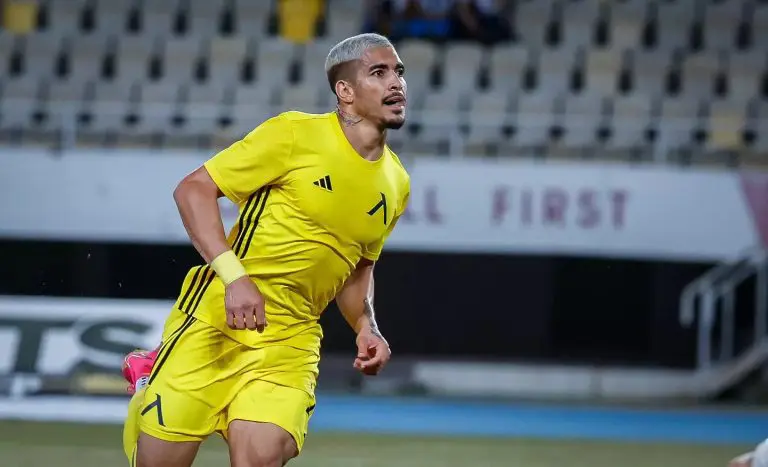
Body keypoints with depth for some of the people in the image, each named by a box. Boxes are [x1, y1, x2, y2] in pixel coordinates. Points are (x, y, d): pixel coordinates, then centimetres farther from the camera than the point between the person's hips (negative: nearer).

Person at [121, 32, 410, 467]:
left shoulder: (396, 184, 9)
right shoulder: (296, 133, -9)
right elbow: (193, 189, -10)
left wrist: (366, 327, 7)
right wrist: (234, 275, -21)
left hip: (292, 338, 4)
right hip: (218, 318, -4)